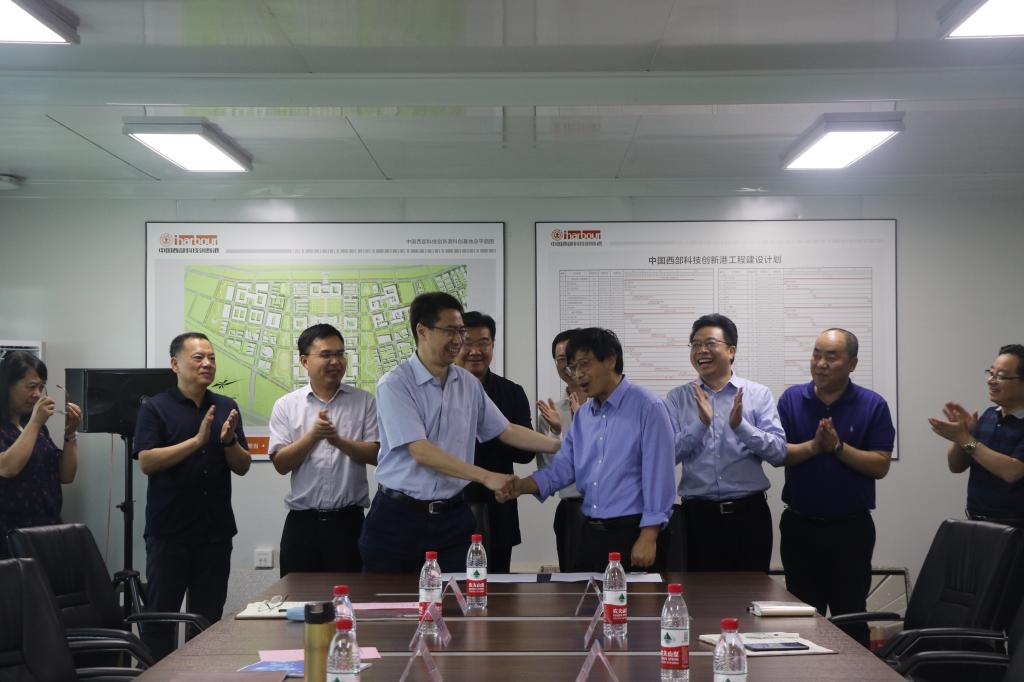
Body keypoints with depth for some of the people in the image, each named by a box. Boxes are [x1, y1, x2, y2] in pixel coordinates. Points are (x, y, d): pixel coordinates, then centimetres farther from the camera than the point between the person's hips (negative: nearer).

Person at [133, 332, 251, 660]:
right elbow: (147, 462, -13)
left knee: (208, 617, 7)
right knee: (161, 613, 1)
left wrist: (228, 440, -13)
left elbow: (243, 467, 8)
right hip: (169, 531, -4)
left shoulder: (227, 408, 10)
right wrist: (197, 440, -20)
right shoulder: (155, 408, -2)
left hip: (216, 531, 4)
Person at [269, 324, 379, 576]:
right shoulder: (286, 406, 6)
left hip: (349, 521, 0)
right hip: (302, 523, 0)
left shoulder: (363, 401, 6)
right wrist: (312, 436, -15)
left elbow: (376, 455, -2)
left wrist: (338, 440, -16)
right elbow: (280, 464, -1)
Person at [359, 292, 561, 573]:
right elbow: (421, 452, -18)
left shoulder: (469, 384, 8)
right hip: (399, 516, -4)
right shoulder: (394, 385, -11)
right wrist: (486, 477, -21)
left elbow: (506, 431, 15)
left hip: (452, 517, 5)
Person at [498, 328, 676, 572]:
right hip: (591, 534, 7)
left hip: (632, 532, -7)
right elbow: (563, 467, 9)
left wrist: (648, 537, -17)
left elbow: (658, 474, -13)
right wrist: (523, 486, -10)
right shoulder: (583, 415, 14)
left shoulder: (647, 407, -9)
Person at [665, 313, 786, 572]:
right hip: (698, 514, 0)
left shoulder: (759, 395, 4)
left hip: (749, 513, 0)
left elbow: (779, 452, -4)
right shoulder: (678, 398, 6)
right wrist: (701, 423, -16)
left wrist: (740, 425, -17)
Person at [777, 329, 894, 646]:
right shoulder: (791, 399, 3)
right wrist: (813, 446, -21)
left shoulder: (873, 406, -2)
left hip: (850, 527, -2)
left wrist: (838, 447, -19)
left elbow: (880, 465, -9)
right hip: (800, 525, 2)